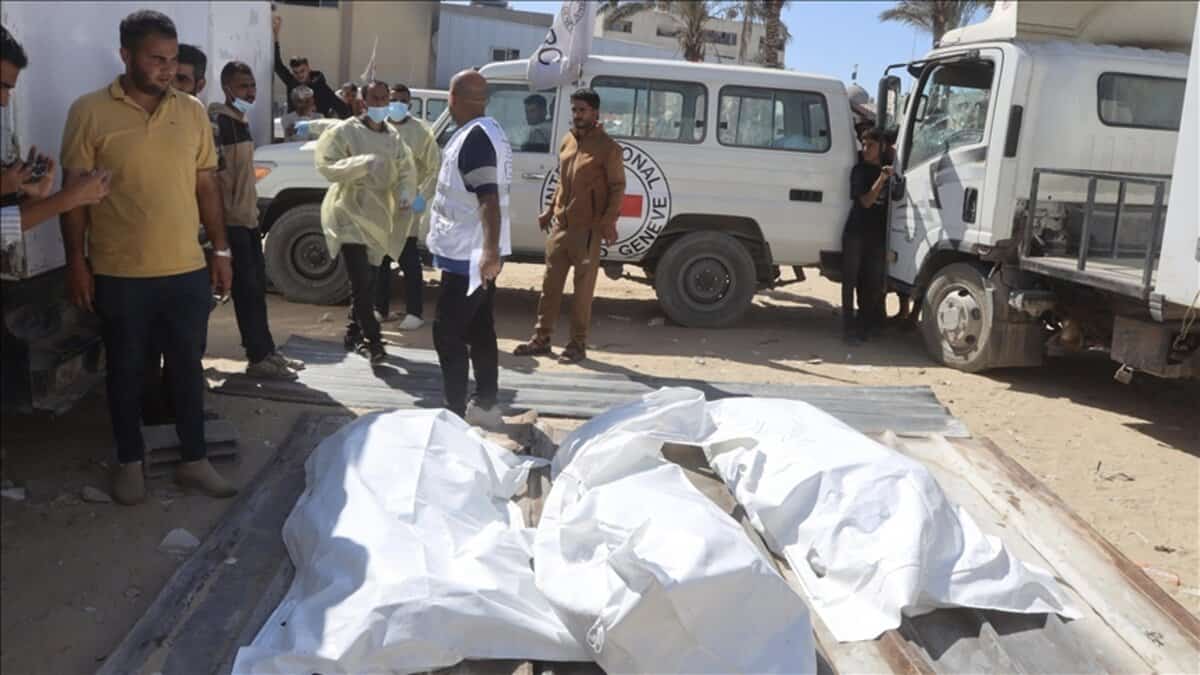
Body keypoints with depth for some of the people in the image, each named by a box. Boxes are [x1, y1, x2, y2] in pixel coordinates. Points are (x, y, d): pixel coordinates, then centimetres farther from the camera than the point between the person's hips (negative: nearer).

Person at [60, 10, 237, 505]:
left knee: (188, 366, 11)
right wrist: (76, 260, -6)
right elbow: (75, 190, -3)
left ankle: (194, 461, 24)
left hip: (188, 270, 3)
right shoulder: (90, 111, -5)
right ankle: (130, 462, 26)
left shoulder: (192, 111, 5)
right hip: (119, 274, -3)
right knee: (125, 369, 11)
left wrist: (221, 250, 7)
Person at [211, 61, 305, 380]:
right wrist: (228, 209, -21)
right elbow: (214, 168, -21)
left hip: (248, 216, 10)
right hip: (231, 218, -10)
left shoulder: (241, 120, 17)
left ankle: (266, 351, 21)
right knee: (246, 288, -6)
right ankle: (258, 358, -1)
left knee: (257, 286, 13)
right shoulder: (218, 119, -14)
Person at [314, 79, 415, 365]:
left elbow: (406, 169, 9)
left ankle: (354, 334, 30)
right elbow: (326, 165, -16)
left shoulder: (394, 137, 10)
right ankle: (372, 341, -10)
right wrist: (363, 163, -28)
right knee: (361, 281, -14)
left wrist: (405, 192, -12)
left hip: (378, 216, 7)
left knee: (369, 281, 14)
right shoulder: (343, 131, -8)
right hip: (349, 215, -7)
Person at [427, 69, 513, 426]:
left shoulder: (475, 137, -19)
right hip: (478, 251, 10)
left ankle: (455, 411, -1)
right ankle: (485, 405, 22)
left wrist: (490, 251, -35)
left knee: (447, 331, -5)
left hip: (470, 254, -10)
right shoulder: (488, 131, 13)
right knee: (479, 329, 15)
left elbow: (489, 199, -29)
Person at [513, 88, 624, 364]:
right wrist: (550, 210, 18)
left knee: (583, 287, 0)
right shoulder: (567, 141, 12)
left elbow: (618, 187, -9)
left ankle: (578, 344, 8)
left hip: (587, 228, -6)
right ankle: (541, 338, 18)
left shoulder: (607, 147, -8)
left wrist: (609, 221, -19)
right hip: (560, 224, 7)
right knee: (550, 282, 9)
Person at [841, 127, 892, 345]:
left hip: (878, 235, 4)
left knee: (872, 283, 7)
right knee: (851, 280, -2)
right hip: (856, 233, -4)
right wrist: (882, 178, -21)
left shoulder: (887, 170, 10)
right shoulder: (860, 170, -1)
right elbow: (866, 201, -12)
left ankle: (867, 326, 18)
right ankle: (849, 328, -1)